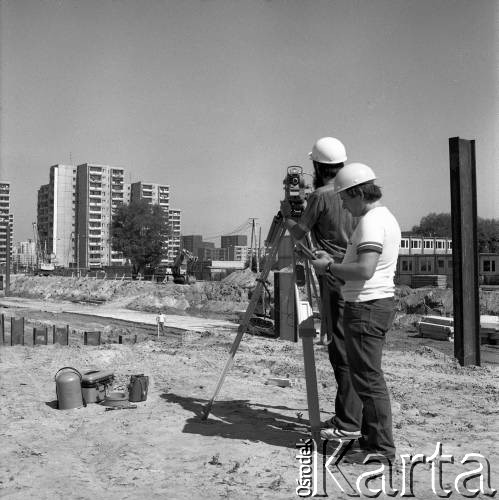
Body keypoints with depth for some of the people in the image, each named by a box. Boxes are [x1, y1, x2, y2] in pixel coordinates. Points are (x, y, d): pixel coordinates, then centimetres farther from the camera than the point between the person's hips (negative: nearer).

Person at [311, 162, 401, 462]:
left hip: (367, 306, -11)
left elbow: (365, 270, -28)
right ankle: (350, 427, 29)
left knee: (369, 377, -3)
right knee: (359, 370, 18)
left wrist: (329, 267, -15)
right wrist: (334, 263, 13)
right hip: (381, 303, 11)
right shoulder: (388, 218, 16)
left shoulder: (371, 221, -16)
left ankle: (381, 448, 6)